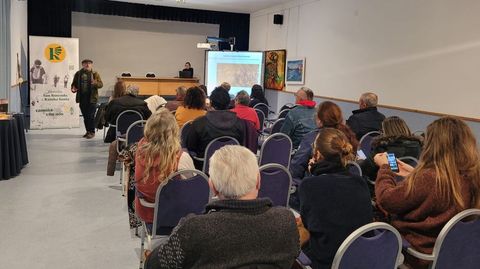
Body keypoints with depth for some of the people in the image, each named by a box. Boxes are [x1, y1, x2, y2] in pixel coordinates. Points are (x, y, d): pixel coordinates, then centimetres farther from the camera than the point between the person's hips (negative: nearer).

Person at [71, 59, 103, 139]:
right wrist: (73, 88, -5)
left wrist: (95, 83, -25)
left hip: (92, 98, -4)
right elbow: (74, 83, 16)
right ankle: (88, 131, 22)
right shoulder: (78, 74, 9)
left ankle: (92, 132, 3)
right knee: (85, 116, 10)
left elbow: (101, 84, -3)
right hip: (82, 98, 4)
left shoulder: (95, 74, 1)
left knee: (91, 116, -6)